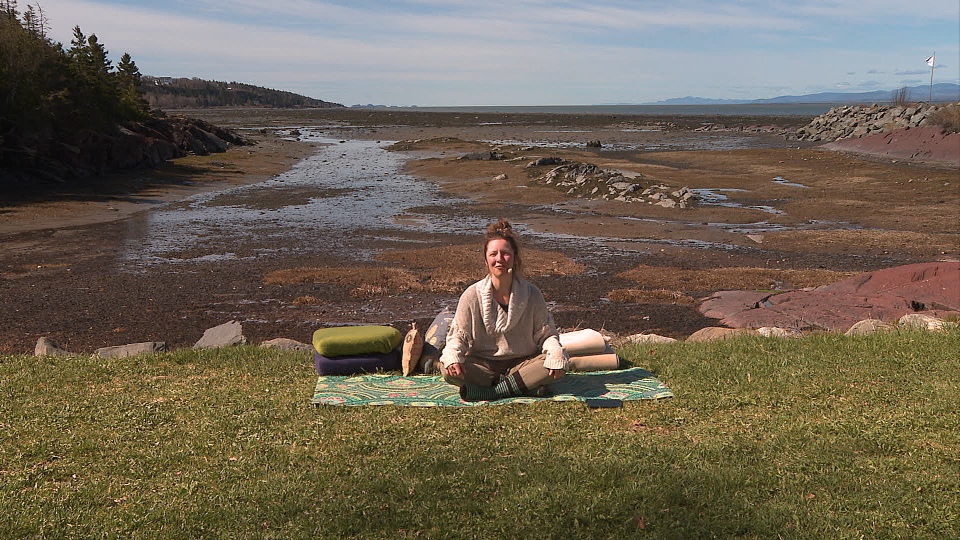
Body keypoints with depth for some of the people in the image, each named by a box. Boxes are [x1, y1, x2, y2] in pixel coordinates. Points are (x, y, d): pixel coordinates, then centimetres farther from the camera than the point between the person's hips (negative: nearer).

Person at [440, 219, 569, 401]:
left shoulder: (531, 294, -3)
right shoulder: (472, 295, -5)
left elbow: (545, 333, 2)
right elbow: (459, 335, 1)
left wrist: (556, 354, -19)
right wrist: (453, 357, -21)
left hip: (522, 363, 1)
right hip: (483, 364, 0)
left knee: (560, 364, -27)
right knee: (447, 370, -30)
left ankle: (489, 392, -25)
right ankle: (527, 385, -26)